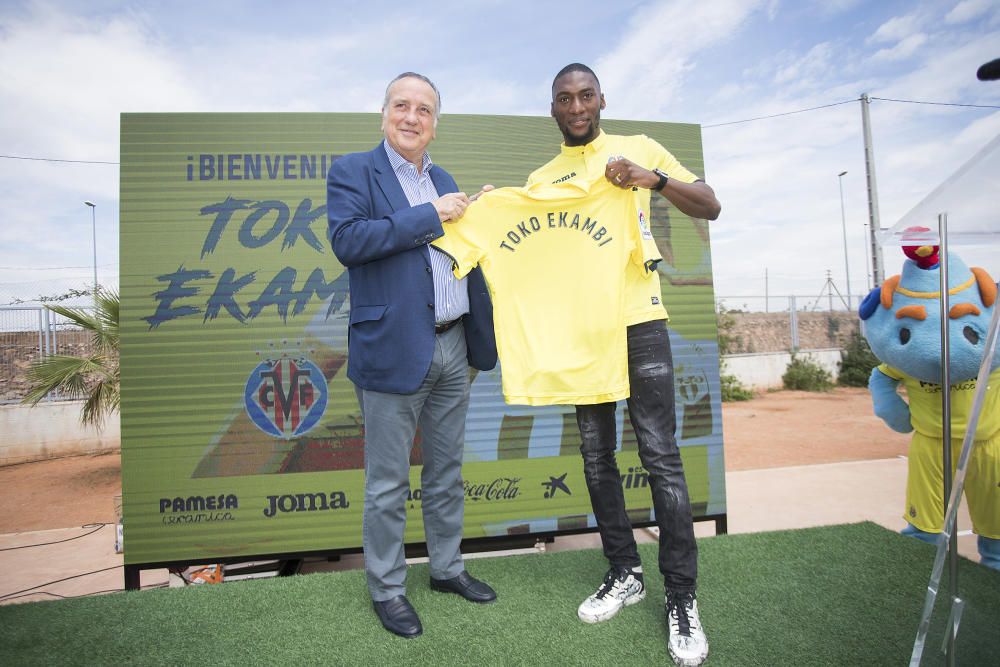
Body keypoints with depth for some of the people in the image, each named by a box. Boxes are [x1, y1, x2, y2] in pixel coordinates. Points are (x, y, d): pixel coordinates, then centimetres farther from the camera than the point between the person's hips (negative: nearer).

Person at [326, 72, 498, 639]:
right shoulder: (352, 171, -1)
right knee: (388, 483, 6)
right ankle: (387, 588, 25)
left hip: (453, 347, 6)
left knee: (447, 471, 17)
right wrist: (430, 216, -16)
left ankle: (447, 568, 36)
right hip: (394, 350, -6)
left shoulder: (444, 181, 17)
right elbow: (347, 240, -18)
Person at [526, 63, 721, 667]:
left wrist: (655, 179, -13)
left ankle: (682, 595, 9)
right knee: (597, 455, 8)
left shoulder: (640, 149, 8)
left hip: (639, 322, -3)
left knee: (660, 454, -5)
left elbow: (711, 207, 5)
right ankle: (625, 573, 25)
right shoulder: (541, 178, 15)